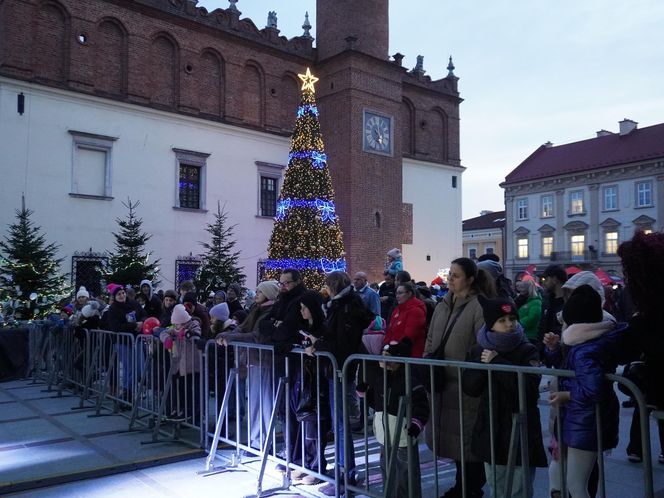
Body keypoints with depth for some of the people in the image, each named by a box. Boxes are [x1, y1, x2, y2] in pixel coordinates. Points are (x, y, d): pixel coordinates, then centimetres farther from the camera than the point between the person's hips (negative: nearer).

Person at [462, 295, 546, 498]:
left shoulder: (528, 351, -6)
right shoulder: (480, 350, 5)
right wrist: (483, 363, -17)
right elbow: (469, 388, -3)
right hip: (490, 431, 4)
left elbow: (528, 386, -21)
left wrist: (496, 362, -19)